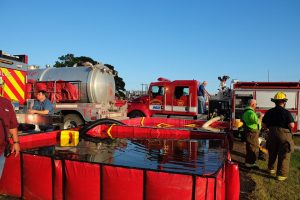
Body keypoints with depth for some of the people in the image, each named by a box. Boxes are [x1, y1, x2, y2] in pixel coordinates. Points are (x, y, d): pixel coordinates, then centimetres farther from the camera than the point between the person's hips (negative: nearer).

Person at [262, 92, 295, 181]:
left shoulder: (269, 112, 1)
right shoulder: (286, 112, -12)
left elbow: (264, 124, 4)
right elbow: (292, 125, -18)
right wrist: (287, 126, 3)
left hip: (272, 134, 5)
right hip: (284, 135, -5)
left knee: (272, 153, 20)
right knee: (284, 156, 5)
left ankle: (271, 169, 36)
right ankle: (281, 175, 8)